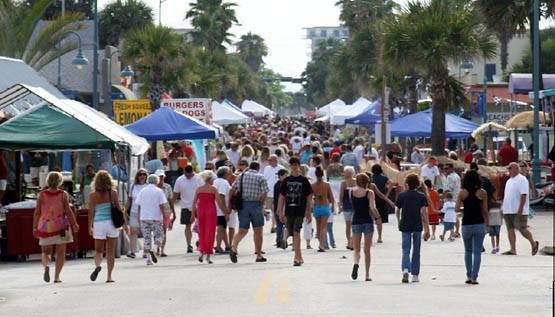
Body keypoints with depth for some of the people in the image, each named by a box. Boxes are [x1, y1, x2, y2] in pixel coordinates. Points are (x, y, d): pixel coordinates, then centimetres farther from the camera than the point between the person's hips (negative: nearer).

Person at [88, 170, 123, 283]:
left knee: (98, 251, 11)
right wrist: (123, 223, 11)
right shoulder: (113, 193, -1)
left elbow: (91, 212, -4)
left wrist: (90, 227, 2)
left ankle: (98, 266, -19)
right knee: (111, 251, 8)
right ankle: (109, 276, 5)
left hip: (99, 223, 0)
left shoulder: (93, 195, -3)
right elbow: (118, 209, 2)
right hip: (112, 223, 1)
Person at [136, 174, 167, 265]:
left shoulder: (142, 191, 8)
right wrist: (164, 216, -2)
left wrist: (139, 218, 18)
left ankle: (148, 258, 3)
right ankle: (152, 250, -20)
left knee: (147, 238, 8)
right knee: (159, 236, 7)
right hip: (156, 218, -3)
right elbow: (162, 206, -8)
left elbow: (139, 206, 11)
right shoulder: (159, 191, -3)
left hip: (144, 218, 3)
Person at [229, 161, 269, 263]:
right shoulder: (261, 177, 0)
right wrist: (261, 203, 5)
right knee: (258, 231, 8)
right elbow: (264, 193, -11)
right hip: (256, 204, -3)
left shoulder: (241, 176, 9)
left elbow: (233, 190, 3)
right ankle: (259, 255, 12)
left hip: (243, 205, 3)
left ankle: (233, 248, -20)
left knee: (242, 231, 5)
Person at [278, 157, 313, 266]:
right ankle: (299, 257, 20)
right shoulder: (286, 180, 9)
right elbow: (282, 197, 12)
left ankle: (297, 257, -19)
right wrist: (281, 212, 7)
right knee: (293, 234, 8)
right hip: (289, 211, 4)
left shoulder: (303, 180, 1)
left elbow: (309, 198, 3)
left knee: (296, 233, -16)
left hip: (300, 211, -4)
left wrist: (309, 213, 0)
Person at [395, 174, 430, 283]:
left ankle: (406, 269, -24)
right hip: (417, 226, 0)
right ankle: (415, 275, 13)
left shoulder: (402, 195, 1)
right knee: (416, 251, 10)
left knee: (406, 250, 1)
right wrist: (427, 229, -7)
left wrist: (399, 222, 28)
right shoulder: (421, 196, -3)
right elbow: (423, 213, -9)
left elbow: (397, 211, 9)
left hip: (405, 226, 0)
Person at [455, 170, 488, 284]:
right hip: (479, 224, -1)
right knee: (477, 252, 2)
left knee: (468, 251, 17)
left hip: (466, 224, 1)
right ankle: (474, 277, -5)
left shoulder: (462, 192, -3)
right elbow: (485, 211, 0)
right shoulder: (482, 193, -4)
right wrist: (486, 223, 12)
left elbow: (456, 209, -4)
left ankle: (469, 276, 15)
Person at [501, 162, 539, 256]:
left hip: (518, 211, -8)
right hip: (508, 210, 8)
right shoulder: (509, 181, 18)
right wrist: (503, 206, 16)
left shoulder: (522, 180, -8)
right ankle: (513, 250, 2)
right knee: (510, 229, 2)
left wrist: (520, 208, -22)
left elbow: (524, 195, -16)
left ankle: (534, 244, 14)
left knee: (522, 229, -6)